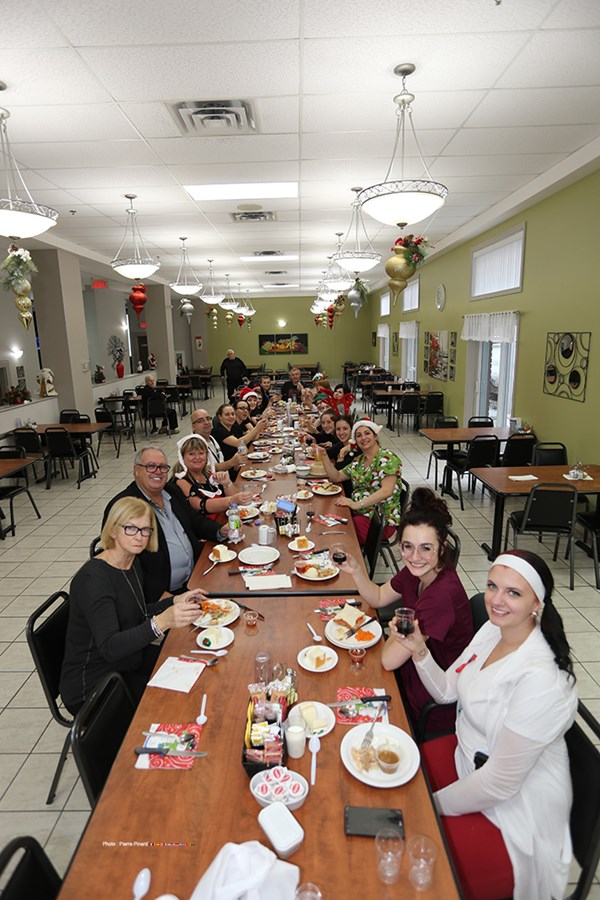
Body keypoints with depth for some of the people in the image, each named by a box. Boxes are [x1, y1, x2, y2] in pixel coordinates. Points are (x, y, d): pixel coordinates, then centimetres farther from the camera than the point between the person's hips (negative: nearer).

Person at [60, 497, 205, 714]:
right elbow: (110, 648, -35)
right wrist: (161, 622, -49)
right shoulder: (93, 578, -26)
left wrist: (176, 601, 1)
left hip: (130, 662, 8)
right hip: (92, 687, -8)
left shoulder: (133, 562, 1)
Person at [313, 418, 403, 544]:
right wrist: (324, 456, 4)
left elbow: (386, 491, -21)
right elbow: (335, 477, 19)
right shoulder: (359, 461, 14)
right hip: (359, 513, 7)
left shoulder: (388, 458, -10)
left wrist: (357, 504, -26)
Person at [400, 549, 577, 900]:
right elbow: (447, 691, 3)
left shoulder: (540, 681, -32)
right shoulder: (493, 629, -9)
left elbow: (500, 783, -25)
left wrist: (434, 806, -13)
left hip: (511, 808, -7)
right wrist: (420, 651, -15)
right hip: (467, 754, 7)